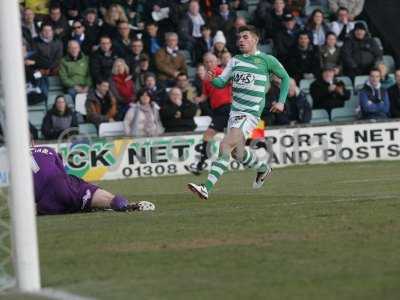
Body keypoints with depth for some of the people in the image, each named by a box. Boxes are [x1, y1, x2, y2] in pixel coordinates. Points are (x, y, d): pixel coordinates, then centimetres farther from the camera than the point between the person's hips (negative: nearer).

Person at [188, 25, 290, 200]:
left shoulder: (267, 60, 0)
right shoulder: (235, 60, 14)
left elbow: (285, 77, 12)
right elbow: (222, 82, 10)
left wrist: (281, 101, 4)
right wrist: (213, 79, -13)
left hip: (251, 113, -7)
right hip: (235, 112, 7)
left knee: (225, 146, -21)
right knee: (237, 152, 15)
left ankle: (207, 188, -28)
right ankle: (263, 169, 45)